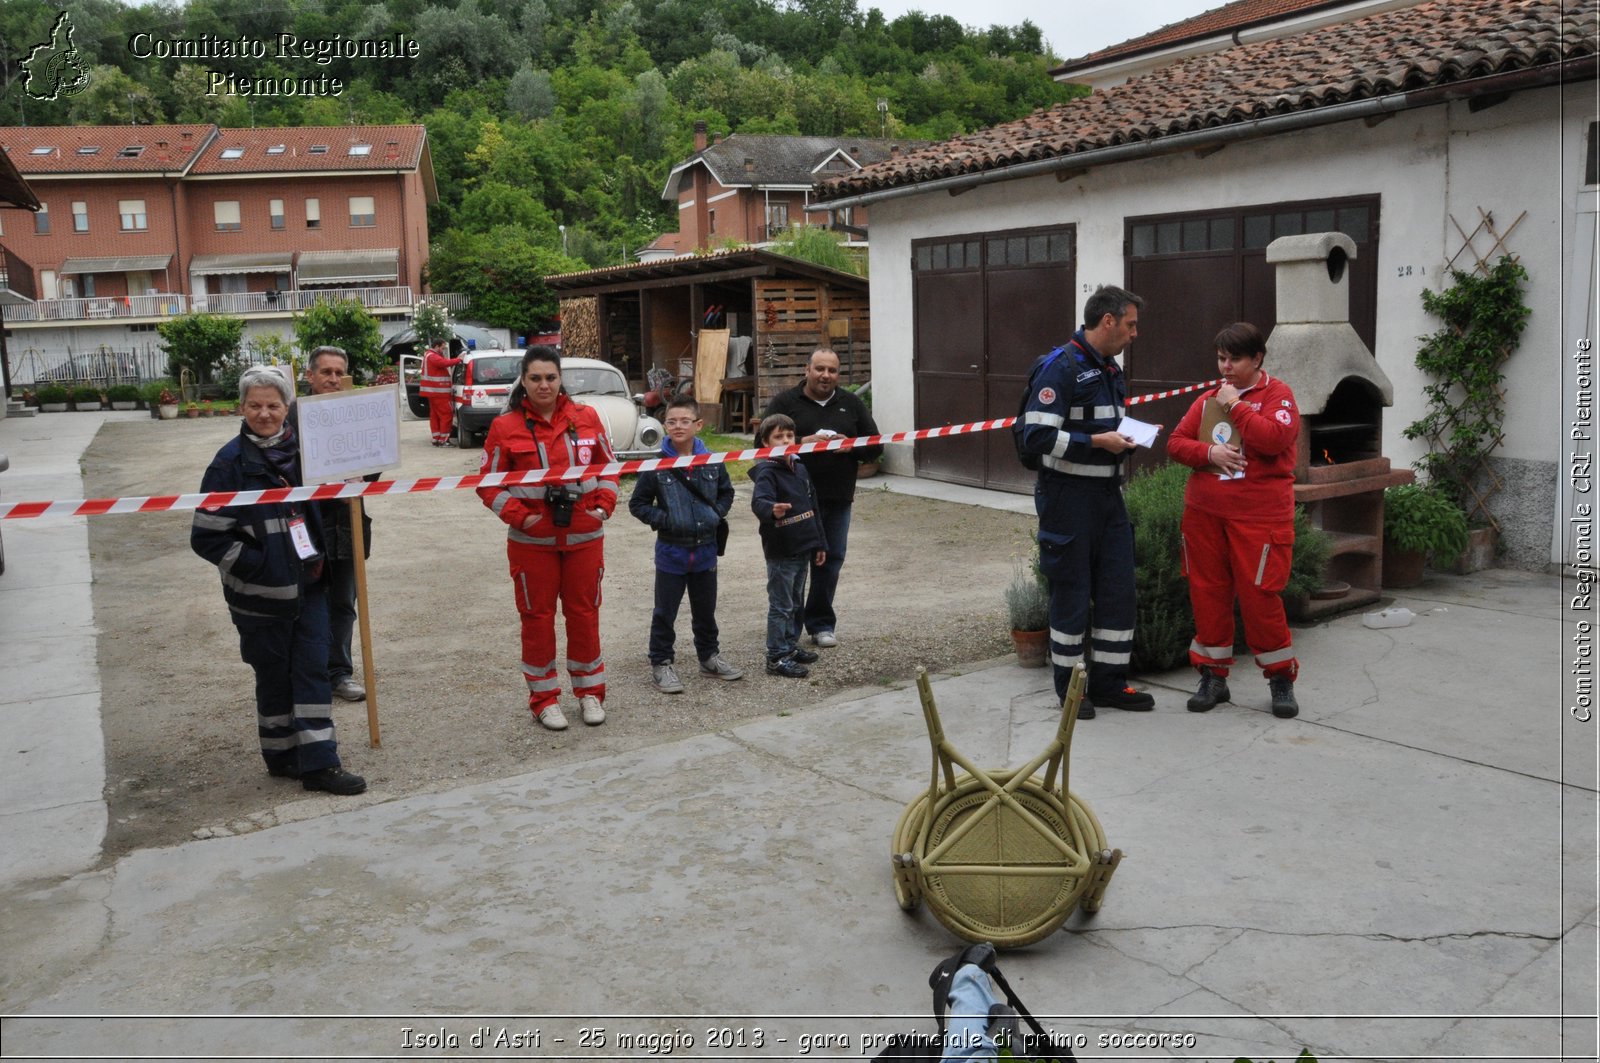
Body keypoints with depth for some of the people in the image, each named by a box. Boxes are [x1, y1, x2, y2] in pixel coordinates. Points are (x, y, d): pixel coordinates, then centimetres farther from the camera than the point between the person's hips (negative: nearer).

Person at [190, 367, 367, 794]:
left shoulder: (302, 449, 3)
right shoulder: (230, 463, -11)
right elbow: (207, 537, -11)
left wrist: (318, 558, 5)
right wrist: (258, 565, -15)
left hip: (309, 586, 4)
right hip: (261, 596, -4)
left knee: (314, 670, 3)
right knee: (274, 677, 9)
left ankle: (318, 762, 11)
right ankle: (282, 756, 24)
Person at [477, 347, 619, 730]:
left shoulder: (586, 418, 2)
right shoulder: (505, 426, -4)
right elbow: (488, 483, -1)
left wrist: (604, 506, -2)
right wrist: (519, 516, -12)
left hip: (584, 535, 2)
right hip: (532, 539, -1)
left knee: (584, 612, 10)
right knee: (537, 616, 7)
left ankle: (590, 691, 24)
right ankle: (544, 698, 19)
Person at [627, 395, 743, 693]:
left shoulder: (712, 462, -2)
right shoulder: (657, 466, -11)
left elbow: (726, 492, 15)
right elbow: (637, 503, -3)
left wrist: (716, 514, 0)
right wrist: (661, 519, -15)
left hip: (705, 548, 3)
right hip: (671, 550, -3)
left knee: (705, 609, 18)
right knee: (665, 612, 5)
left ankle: (709, 657, 33)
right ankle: (661, 664, 17)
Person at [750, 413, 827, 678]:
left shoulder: (800, 469, 10)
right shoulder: (766, 472, -14)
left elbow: (814, 507, 17)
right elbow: (758, 501, -33)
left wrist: (820, 543, 17)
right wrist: (772, 509, -56)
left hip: (803, 549, 8)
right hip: (780, 552, -8)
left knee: (797, 603, 19)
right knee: (781, 606, -2)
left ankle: (791, 645, 32)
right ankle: (777, 658, 5)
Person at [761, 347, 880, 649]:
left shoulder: (852, 404, 12)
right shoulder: (785, 402, 2)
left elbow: (875, 447, 10)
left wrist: (850, 445, -10)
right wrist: (802, 443, -18)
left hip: (838, 499, 3)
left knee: (831, 559, 6)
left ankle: (821, 624, 18)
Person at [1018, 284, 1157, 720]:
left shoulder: (1110, 369, 14)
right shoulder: (1060, 368, -14)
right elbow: (1036, 437, -22)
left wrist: (1125, 438, 6)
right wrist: (1098, 442, -19)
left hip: (1107, 495, 8)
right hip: (1068, 497, -8)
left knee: (1118, 589, 9)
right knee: (1072, 593, 2)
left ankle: (1109, 681, 21)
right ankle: (1070, 685, 16)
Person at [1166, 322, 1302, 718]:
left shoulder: (1277, 394, -2)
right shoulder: (1208, 399, 13)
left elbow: (1275, 439, -19)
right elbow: (1176, 442, 9)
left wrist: (1236, 405, -13)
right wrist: (1209, 452, -9)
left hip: (1259, 515, -5)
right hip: (1205, 511, 5)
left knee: (1259, 595, -5)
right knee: (1207, 592, 7)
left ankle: (1281, 680, 13)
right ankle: (1213, 676, 20)